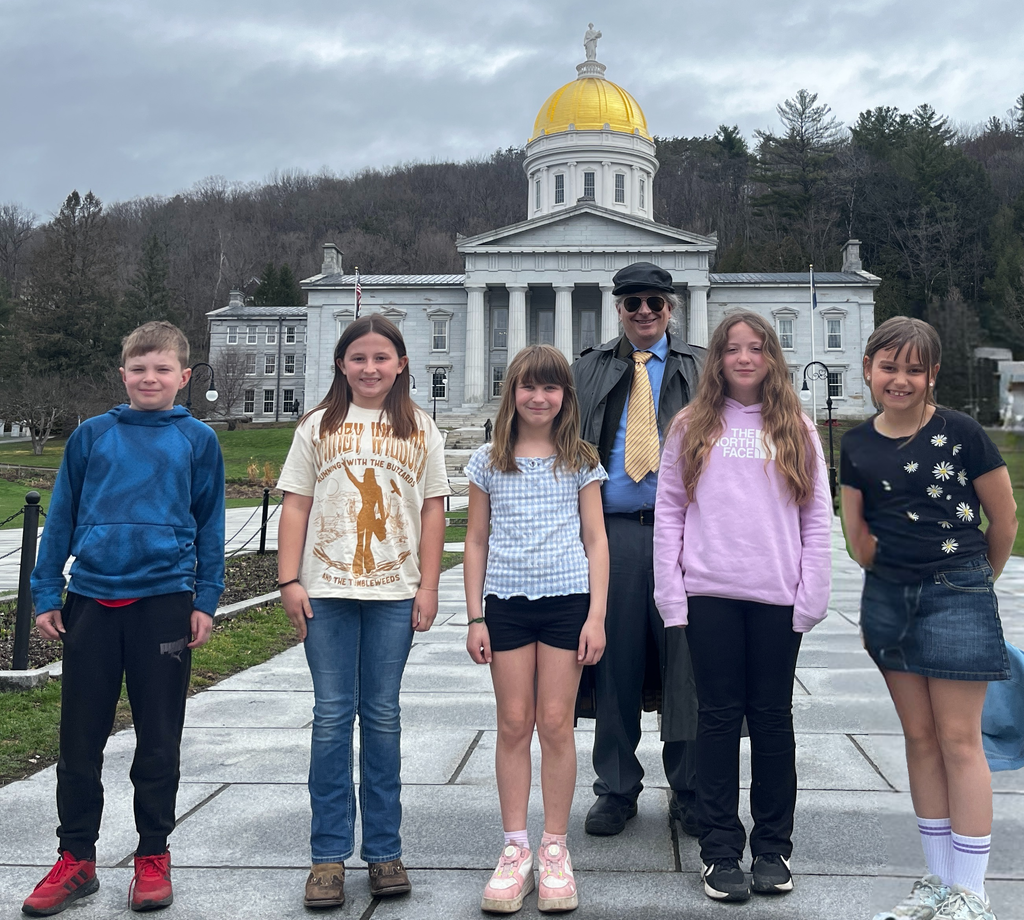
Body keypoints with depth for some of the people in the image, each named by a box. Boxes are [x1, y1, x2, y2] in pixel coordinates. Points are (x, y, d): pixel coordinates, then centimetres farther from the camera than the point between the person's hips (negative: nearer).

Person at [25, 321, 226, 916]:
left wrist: (206, 601, 1)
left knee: (159, 738, 7)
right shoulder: (92, 436, 5)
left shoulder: (198, 440, 3)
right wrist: (46, 595, 5)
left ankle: (153, 857, 22)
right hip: (91, 601, 2)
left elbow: (210, 526, 6)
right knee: (80, 737, 8)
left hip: (164, 600, -1)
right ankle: (77, 859, 22)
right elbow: (61, 518, 8)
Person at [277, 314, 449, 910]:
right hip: (327, 590, 0)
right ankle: (330, 855, 10)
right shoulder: (319, 426, 7)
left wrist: (428, 587, 0)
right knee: (332, 716, 2)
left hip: (394, 593, 0)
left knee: (383, 717, 6)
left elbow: (432, 511, 6)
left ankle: (385, 850, 16)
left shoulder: (420, 430, 8)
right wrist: (289, 580, -3)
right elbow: (296, 506, 5)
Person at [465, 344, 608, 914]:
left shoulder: (581, 461, 5)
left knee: (556, 723, 2)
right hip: (506, 602, 1)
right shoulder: (490, 461, 7)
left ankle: (556, 849, 14)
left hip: (567, 599, -1)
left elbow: (596, 540, 5)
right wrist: (475, 617, 4)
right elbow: (476, 541, 9)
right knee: (514, 724, 4)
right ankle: (516, 850, 14)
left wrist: (597, 615, -3)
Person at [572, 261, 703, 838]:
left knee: (687, 661, 2)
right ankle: (617, 789, 18)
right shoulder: (590, 370, 16)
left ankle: (690, 794, 17)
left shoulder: (700, 369, 13)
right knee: (616, 660, 4)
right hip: (615, 531, 1)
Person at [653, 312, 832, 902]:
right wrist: (671, 594, -4)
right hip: (709, 594, 0)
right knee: (719, 716, 4)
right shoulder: (691, 428, 7)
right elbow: (669, 512, 4)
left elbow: (818, 517, 6)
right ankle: (720, 850, 14)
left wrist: (812, 595, -3)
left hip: (778, 597, 1)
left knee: (773, 716, 8)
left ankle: (773, 848, 21)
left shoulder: (797, 430, 8)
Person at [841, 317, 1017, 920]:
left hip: (957, 594, -4)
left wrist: (981, 577, 11)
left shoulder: (960, 432, -8)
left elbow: (1005, 517, 0)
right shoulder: (857, 444, 5)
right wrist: (900, 564, 5)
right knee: (920, 737, 11)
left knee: (959, 739, -1)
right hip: (887, 598, 5)